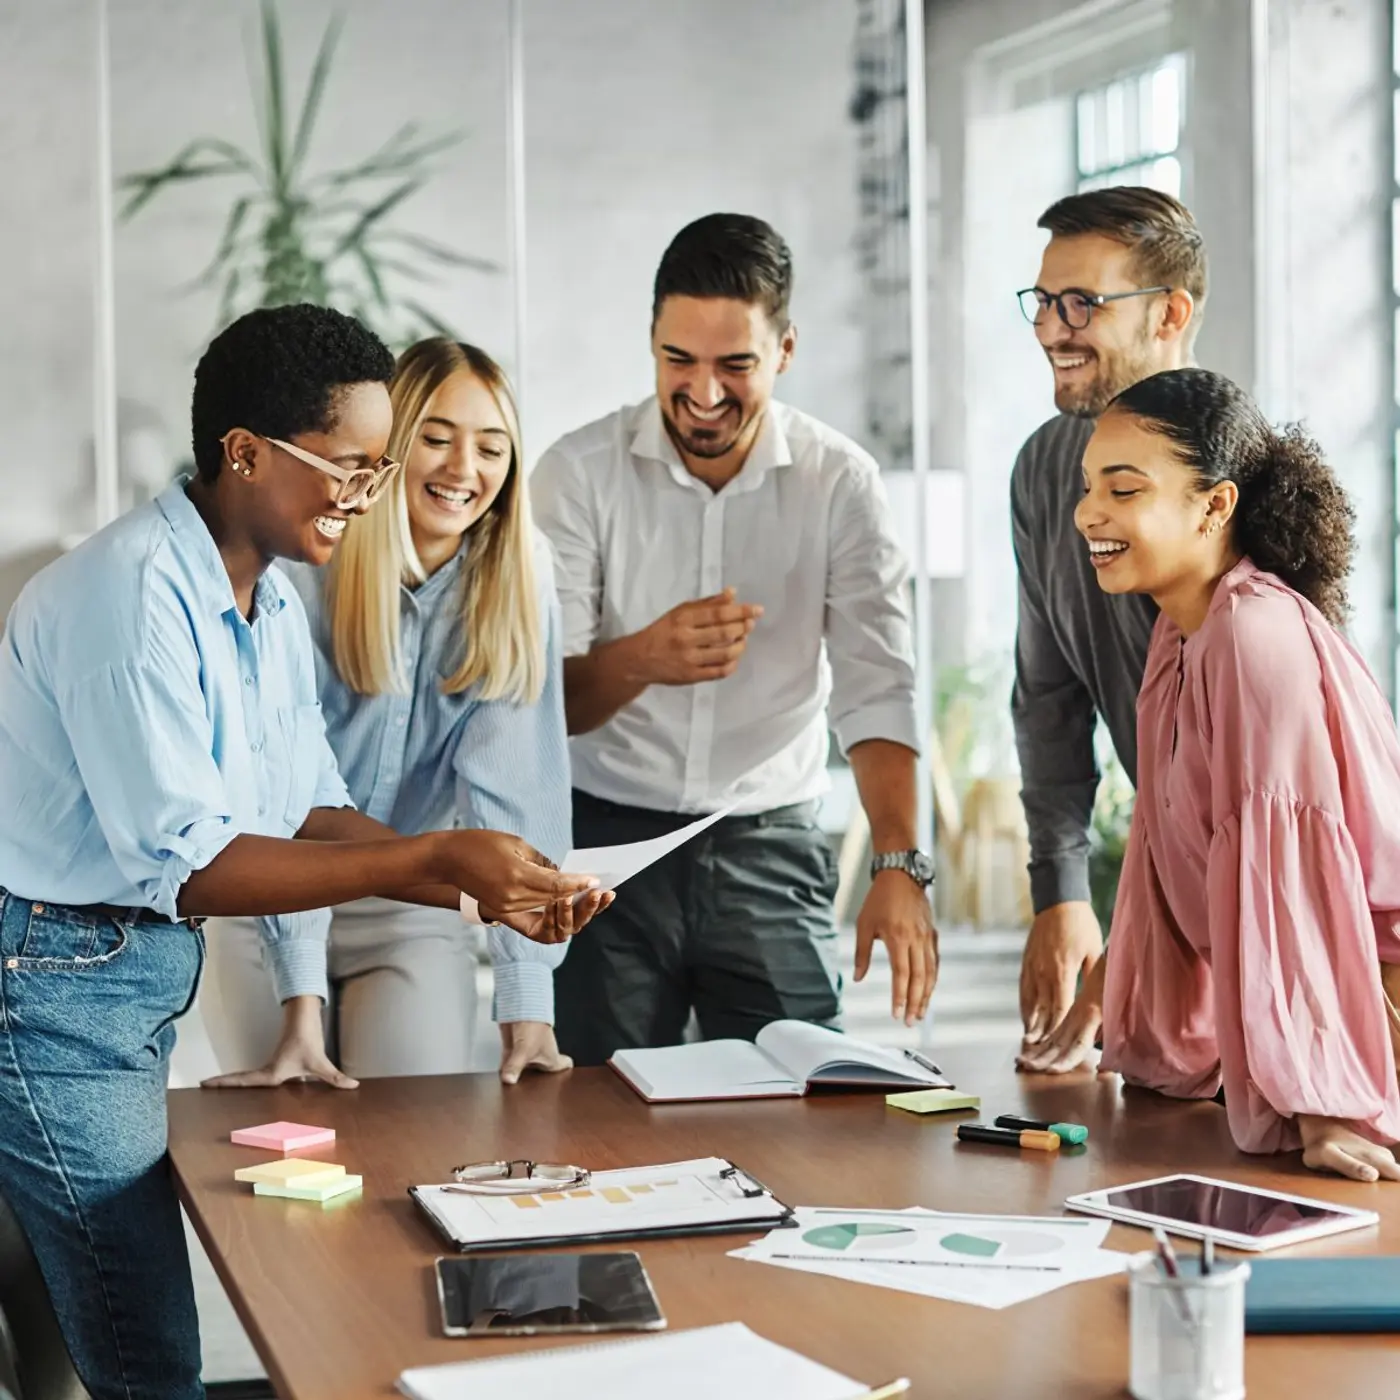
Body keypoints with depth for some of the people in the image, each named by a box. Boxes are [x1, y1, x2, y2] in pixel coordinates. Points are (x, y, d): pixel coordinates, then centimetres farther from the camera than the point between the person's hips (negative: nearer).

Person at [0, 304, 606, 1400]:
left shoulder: (273, 601, 9)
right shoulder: (134, 592, -21)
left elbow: (309, 818, 10)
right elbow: (185, 865, -25)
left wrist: (485, 891, -5)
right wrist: (433, 858, -28)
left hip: (148, 972, 9)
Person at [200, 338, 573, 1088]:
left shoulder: (517, 575, -11)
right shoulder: (303, 567, -18)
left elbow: (510, 778, -18)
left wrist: (527, 994, -25)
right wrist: (302, 990, -26)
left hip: (412, 913, 1)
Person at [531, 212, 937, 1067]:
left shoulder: (841, 483, -3)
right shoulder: (580, 472, -5)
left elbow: (878, 689, -11)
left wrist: (900, 867, -24)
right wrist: (643, 657, -30)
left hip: (772, 846, 1)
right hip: (608, 839, 0)